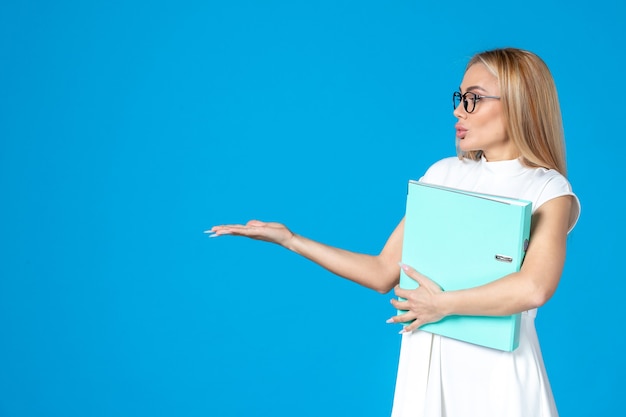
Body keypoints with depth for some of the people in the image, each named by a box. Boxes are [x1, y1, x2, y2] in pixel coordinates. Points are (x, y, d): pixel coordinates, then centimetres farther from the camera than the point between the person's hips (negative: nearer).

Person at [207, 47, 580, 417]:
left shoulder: (549, 190, -7)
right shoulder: (443, 174, 6)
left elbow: (533, 288, -26)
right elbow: (384, 273, 5)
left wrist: (443, 304, -16)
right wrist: (288, 239, 2)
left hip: (496, 366, -4)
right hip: (427, 359, 4)